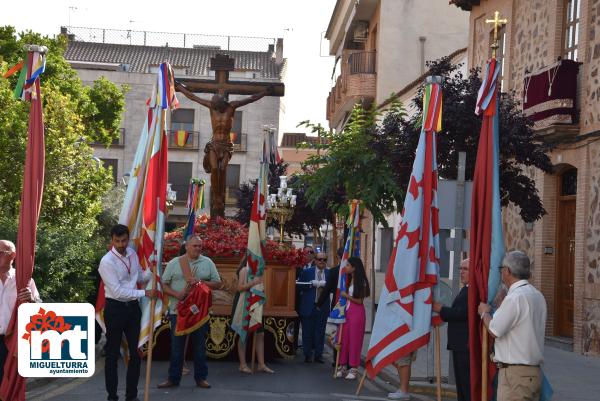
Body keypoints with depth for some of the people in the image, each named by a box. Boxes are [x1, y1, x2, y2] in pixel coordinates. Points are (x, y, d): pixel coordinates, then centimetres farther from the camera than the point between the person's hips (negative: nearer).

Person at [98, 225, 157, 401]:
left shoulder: (132, 254, 4)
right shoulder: (107, 261, -17)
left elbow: (140, 278, 15)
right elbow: (117, 292, -21)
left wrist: (151, 270, -6)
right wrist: (145, 293, -20)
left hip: (133, 306, 6)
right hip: (115, 308, -6)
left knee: (135, 352, 10)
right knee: (113, 353, 4)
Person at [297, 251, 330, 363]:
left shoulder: (329, 273, 7)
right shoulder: (306, 272, 3)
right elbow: (300, 286, -3)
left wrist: (325, 284, -15)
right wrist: (312, 284, -13)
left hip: (323, 307, 1)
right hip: (309, 307, -1)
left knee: (320, 332, 5)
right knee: (308, 332, 3)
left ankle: (318, 355, 13)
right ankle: (307, 355, 12)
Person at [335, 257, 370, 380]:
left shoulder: (360, 282, -11)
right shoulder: (349, 280, 12)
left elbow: (359, 300, -12)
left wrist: (346, 296, -11)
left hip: (357, 312, -7)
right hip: (347, 311, 7)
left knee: (354, 340, -2)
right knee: (344, 339, 6)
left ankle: (354, 369, 5)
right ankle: (342, 367, 13)